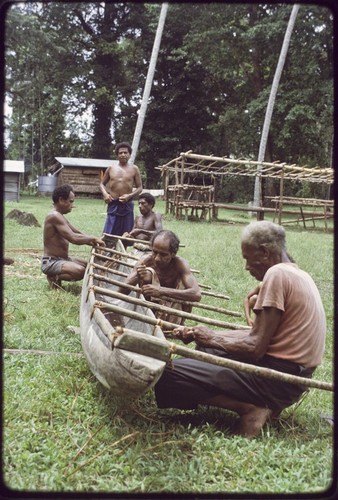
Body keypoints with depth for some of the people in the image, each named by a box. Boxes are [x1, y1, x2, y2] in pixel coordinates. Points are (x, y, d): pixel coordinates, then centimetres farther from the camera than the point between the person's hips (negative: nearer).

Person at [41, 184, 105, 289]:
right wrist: (93, 239, -15)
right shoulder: (55, 216, -20)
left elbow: (78, 233, 16)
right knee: (81, 271, -31)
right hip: (51, 262, -10)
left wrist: (94, 241, 1)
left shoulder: (60, 217, 13)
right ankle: (55, 278, -6)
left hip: (63, 259, 10)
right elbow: (74, 238, -28)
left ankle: (56, 275, 12)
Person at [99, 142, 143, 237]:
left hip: (127, 205, 0)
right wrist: (105, 194, -6)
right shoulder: (111, 168, 7)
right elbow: (102, 184, 15)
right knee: (109, 233, -4)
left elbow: (140, 188, 4)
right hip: (113, 204, 1)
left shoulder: (134, 169, 3)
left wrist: (130, 195, -14)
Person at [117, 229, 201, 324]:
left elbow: (197, 294, -39)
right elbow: (120, 292, -24)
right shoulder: (146, 261, -20)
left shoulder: (179, 263, -23)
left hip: (175, 306, 0)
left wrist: (161, 290, -48)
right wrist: (136, 277, -45)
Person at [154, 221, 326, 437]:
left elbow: (255, 348, -20)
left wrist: (213, 339, -3)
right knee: (207, 348, 26)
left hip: (278, 377, -10)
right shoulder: (296, 273, 13)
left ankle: (252, 409, -10)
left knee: (168, 375, -14)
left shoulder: (277, 274, -17)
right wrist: (206, 335, 8)